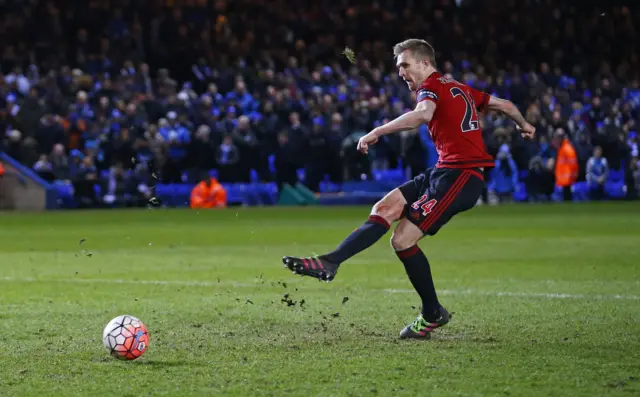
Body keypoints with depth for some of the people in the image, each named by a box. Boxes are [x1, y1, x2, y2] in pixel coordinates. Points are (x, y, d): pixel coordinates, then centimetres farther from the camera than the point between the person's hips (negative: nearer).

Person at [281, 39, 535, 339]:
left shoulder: (431, 86, -5)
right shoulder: (459, 88, 22)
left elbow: (424, 114, -29)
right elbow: (504, 105, 29)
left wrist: (378, 132, -32)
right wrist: (523, 125, 49)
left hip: (458, 176, -10)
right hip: (444, 172, 10)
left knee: (402, 239, -11)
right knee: (384, 209, -2)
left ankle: (433, 314, 4)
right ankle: (330, 262, -15)